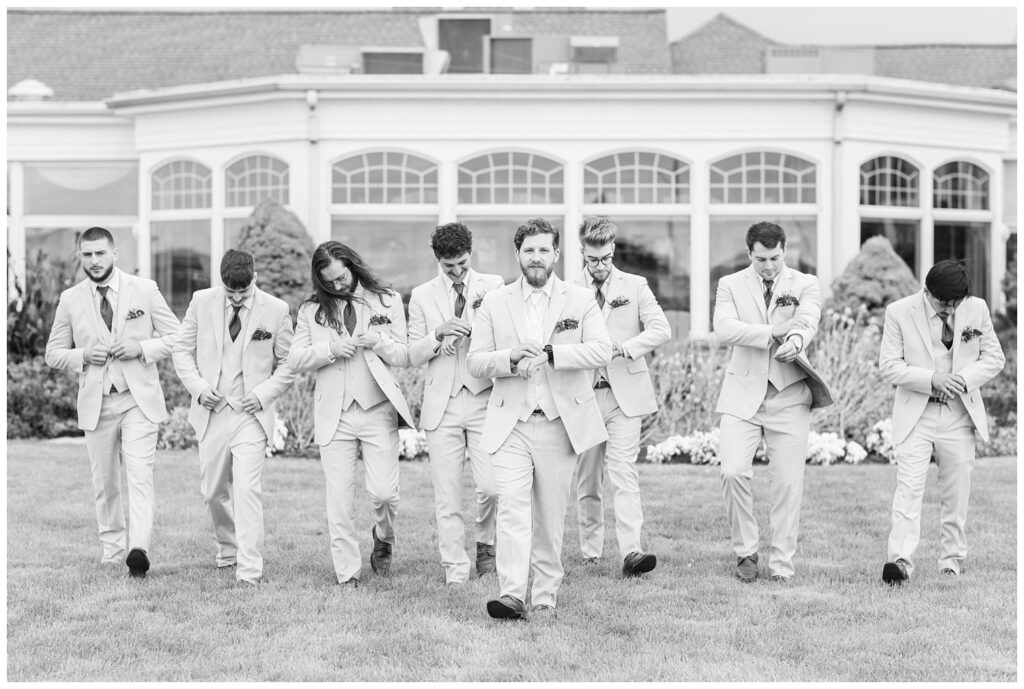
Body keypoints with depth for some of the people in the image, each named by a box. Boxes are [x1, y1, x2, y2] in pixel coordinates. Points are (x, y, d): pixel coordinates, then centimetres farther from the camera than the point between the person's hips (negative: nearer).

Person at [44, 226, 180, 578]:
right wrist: (83, 356, -9)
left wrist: (142, 347, -12)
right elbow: (53, 353, 12)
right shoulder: (70, 300, 6)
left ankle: (138, 549, -25)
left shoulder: (144, 289, 2)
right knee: (104, 483, 8)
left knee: (140, 476, -16)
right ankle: (112, 550, 20)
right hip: (96, 403, 2)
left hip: (138, 399, -2)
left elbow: (176, 337, 5)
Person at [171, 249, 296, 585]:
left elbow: (288, 363, 4)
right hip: (211, 411, 3)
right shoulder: (202, 302, 0)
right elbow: (181, 350, 8)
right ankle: (227, 548, 37)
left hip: (251, 413, -3)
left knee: (247, 490, -14)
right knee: (214, 492, 13)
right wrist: (198, 387, -7)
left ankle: (250, 570, -13)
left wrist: (264, 392, -11)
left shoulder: (276, 310, -4)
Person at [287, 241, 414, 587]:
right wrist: (330, 348, -12)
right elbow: (295, 358, 4)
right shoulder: (311, 309, 9)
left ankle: (384, 538, 24)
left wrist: (378, 342, -12)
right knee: (339, 500, -1)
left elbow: (405, 356, 7)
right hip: (334, 414, 1)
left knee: (383, 491, -9)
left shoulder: (387, 301, 8)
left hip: (377, 410, -1)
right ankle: (347, 574, 9)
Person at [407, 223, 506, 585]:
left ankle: (486, 545, 16)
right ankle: (455, 569, 7)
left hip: (484, 398, -1)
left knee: (492, 486, -11)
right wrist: (439, 333, -12)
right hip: (442, 404, 1)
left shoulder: (493, 287, 7)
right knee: (446, 494, -1)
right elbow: (414, 355, 7)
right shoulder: (422, 296, 9)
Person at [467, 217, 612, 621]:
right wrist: (510, 358, -14)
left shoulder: (580, 301, 7)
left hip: (561, 423, 0)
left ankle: (545, 597, 14)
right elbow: (475, 362, 6)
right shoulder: (494, 304, 10)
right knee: (512, 506, -15)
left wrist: (550, 353, -19)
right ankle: (512, 594, -22)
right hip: (510, 424, 0)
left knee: (550, 515, 5)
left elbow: (602, 350, -7)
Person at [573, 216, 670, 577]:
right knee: (587, 477, 7)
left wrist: (621, 348, -15)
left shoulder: (634, 286, 6)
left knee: (624, 472, -14)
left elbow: (661, 330, -3)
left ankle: (631, 551, -21)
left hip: (624, 393, -2)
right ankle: (590, 550, 20)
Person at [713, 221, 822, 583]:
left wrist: (796, 340, -35)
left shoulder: (805, 285, 8)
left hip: (789, 395, 0)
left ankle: (781, 564, 9)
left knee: (788, 482, -2)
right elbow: (724, 328, -8)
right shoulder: (731, 285, 9)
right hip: (742, 394, 0)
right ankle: (745, 551, 5)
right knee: (733, 472, -13)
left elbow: (808, 321, -11)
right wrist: (772, 332, -18)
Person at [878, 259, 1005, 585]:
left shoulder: (977, 309, 1)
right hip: (915, 415, -2)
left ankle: (953, 559, 19)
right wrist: (931, 379, -19)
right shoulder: (900, 312, -6)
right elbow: (888, 365, -7)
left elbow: (994, 357, 6)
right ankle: (900, 560, -20)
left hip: (959, 415, 3)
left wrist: (967, 377, -13)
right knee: (909, 486, -14)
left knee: (956, 491, 7)